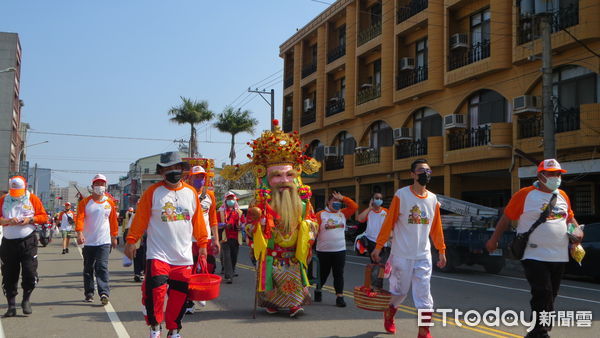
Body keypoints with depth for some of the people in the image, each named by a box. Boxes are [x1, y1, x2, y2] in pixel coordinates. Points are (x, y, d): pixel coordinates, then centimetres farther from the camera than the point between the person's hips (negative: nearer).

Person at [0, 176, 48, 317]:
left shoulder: (33, 199, 4)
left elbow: (44, 216, 4)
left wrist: (30, 219, -12)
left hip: (28, 242, -1)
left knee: (30, 272, -6)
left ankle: (26, 300, 16)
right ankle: (11, 306, 13)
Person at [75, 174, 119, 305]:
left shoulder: (110, 203, 6)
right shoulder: (85, 202, 0)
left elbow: (113, 221, 13)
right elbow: (79, 218, -11)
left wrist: (114, 237, 14)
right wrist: (79, 233, -25)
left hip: (104, 241, -1)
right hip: (88, 242, 1)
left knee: (102, 267, -11)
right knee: (88, 269, 10)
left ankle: (104, 293, -17)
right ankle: (89, 293, 19)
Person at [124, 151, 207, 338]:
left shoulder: (191, 192, 9)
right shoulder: (153, 191, -1)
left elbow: (198, 221, 12)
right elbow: (140, 219, -1)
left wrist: (202, 243, 12)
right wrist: (131, 240, -4)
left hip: (184, 256, 3)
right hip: (158, 254, -3)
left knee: (179, 294, 6)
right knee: (155, 289, -13)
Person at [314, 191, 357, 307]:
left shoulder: (343, 214, 10)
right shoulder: (321, 214, -2)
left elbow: (354, 206, 2)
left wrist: (343, 198, -3)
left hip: (340, 250, 3)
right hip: (323, 250, -2)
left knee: (339, 274, 0)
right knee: (323, 273, 11)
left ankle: (339, 296, 1)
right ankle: (318, 291, 33)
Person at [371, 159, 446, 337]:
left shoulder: (433, 199, 6)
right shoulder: (401, 195, -7)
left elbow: (436, 227, 12)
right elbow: (388, 222, -6)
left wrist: (441, 250, 11)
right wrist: (378, 247, -7)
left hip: (423, 256, 3)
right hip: (402, 255, -3)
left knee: (424, 295, -2)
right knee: (399, 291, 9)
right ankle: (389, 314, 39)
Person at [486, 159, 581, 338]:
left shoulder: (562, 196, 12)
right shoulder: (525, 195, -6)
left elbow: (570, 217, 25)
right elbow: (506, 218, -2)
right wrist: (494, 240, -1)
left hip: (559, 257, 6)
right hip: (535, 256, -6)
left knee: (550, 296, 13)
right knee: (543, 296, -14)